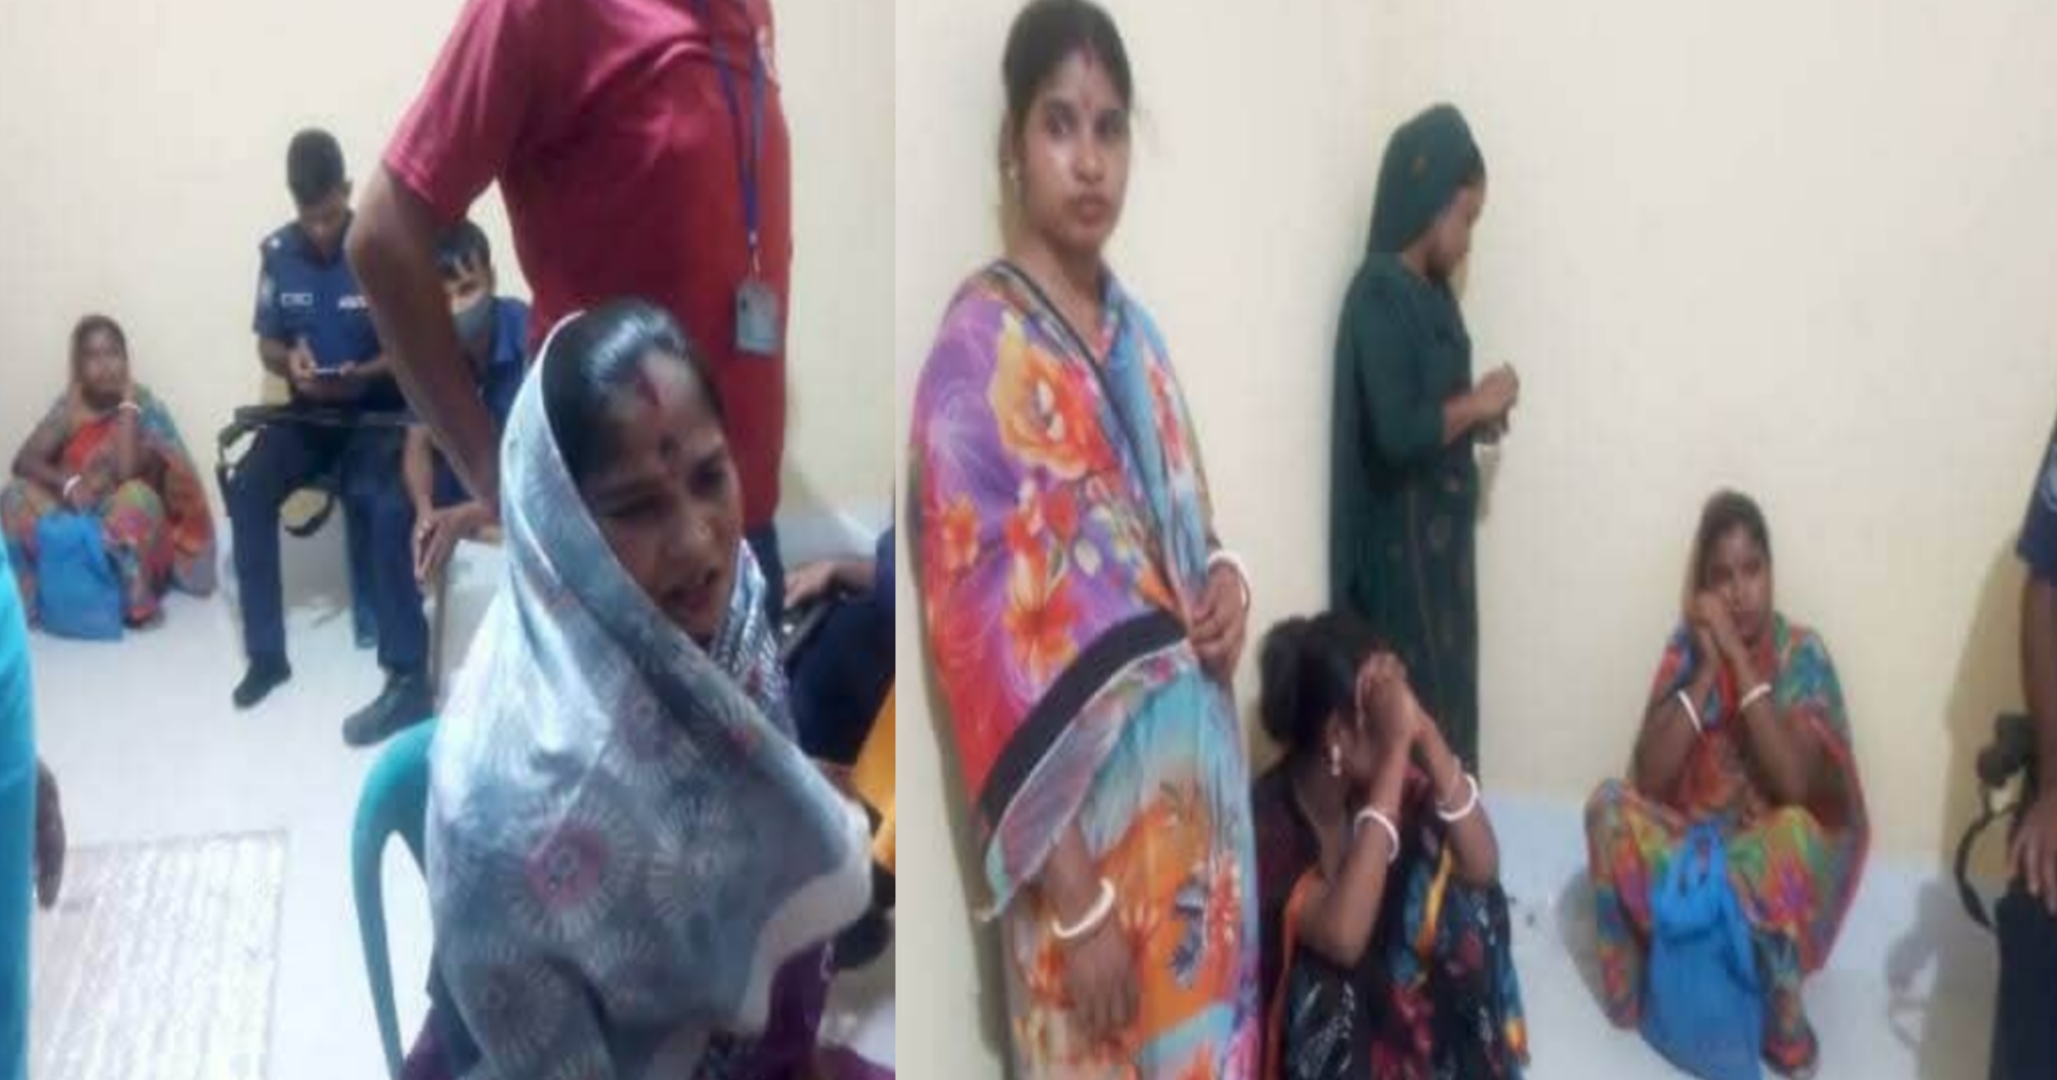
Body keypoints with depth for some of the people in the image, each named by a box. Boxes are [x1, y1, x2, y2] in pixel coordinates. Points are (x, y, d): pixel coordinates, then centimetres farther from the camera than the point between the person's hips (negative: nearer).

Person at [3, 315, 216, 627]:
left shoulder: (146, 407, -10)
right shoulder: (69, 406, 1)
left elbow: (127, 472, -25)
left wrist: (127, 403, -21)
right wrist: (67, 482, -27)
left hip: (125, 526, -3)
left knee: (136, 496, -36)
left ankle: (133, 599, -22)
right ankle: (28, 594, -13)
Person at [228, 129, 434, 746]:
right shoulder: (278, 252, 2)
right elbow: (267, 344, 10)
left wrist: (366, 374, -24)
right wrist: (289, 361, -14)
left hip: (378, 410, -4)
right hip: (309, 410, 5)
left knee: (381, 504, -33)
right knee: (247, 489, -22)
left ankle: (409, 676, -30)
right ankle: (266, 654, -9)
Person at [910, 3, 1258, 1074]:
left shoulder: (1134, 330, 10)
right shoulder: (977, 350, -13)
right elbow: (977, 640, -17)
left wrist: (1225, 580, -3)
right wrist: (1078, 902, -19)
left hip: (1198, 794, 7)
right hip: (1087, 828, -7)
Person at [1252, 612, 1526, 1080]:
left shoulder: (1377, 776, -7)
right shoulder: (1267, 818, -24)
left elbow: (1482, 867, -14)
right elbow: (1343, 937, -38)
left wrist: (1423, 732, -26)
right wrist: (1397, 748, -37)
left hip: (1389, 992, 6)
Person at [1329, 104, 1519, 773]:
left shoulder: (1429, 291, 11)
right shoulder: (1379, 294, -17)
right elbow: (1395, 434, -25)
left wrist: (1475, 421, 2)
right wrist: (1476, 403, -12)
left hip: (1443, 536, 9)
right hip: (1403, 546, -9)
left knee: (1448, 701, 14)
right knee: (1419, 709, -3)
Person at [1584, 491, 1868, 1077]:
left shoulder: (1801, 653, -9)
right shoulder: (1686, 648, -3)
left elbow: (1795, 785, -24)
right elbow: (1649, 777, -12)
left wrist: (1738, 657, -23)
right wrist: (1707, 667, -17)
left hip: (1770, 851, -2)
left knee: (1794, 832, -35)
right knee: (1609, 805, -24)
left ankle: (1780, 1016, -12)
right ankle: (1642, 978, -9)